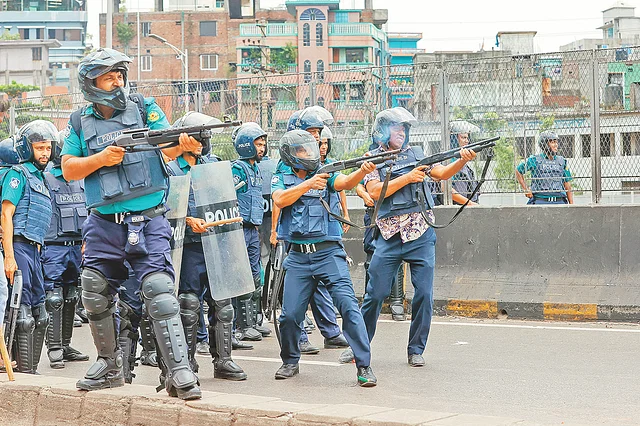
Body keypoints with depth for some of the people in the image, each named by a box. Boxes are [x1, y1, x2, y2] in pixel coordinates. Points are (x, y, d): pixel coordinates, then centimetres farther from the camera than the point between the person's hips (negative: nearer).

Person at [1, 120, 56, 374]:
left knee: (39, 314, 12)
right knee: (23, 315, -10)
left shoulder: (41, 178, 22)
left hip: (33, 249, 9)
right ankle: (25, 373, -9)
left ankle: (32, 370, 18)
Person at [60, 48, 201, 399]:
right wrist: (102, 159, -13)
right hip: (103, 224, 3)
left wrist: (184, 144, -30)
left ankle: (178, 373, -18)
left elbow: (168, 147, -7)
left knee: (159, 291, -16)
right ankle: (109, 365, 27)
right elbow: (68, 170, 5)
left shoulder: (145, 109, 4)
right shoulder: (80, 121, 9)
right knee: (95, 297, 8)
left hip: (147, 221, -3)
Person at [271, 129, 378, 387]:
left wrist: (363, 171, -35)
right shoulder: (281, 179, 10)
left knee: (348, 306, -14)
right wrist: (308, 184, -19)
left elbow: (346, 183, -15)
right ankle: (290, 362, 25)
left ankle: (364, 366, -11)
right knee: (290, 315, 0)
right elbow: (280, 200, -11)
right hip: (298, 257, 1)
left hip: (329, 253, -1)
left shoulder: (326, 175, 6)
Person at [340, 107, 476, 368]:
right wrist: (407, 178, -14)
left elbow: (443, 173, 3)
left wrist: (462, 160, -16)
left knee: (424, 293, -2)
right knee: (375, 294, 0)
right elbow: (374, 192, -9)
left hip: (421, 234, 2)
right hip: (390, 236, -2)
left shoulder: (415, 155, 12)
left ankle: (416, 350, 9)